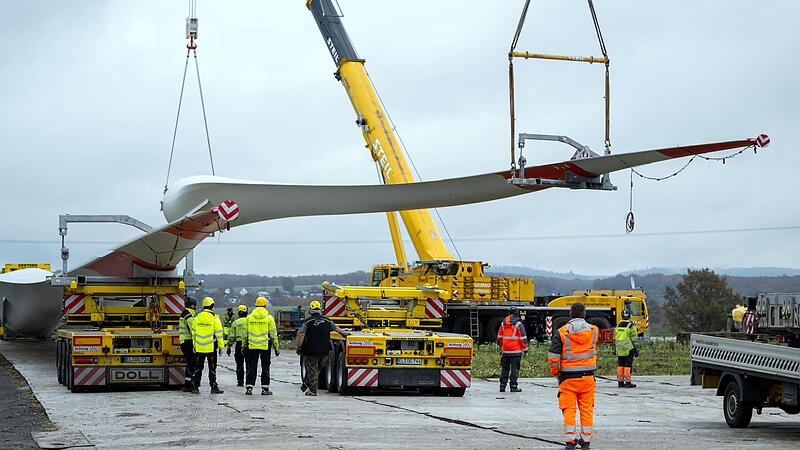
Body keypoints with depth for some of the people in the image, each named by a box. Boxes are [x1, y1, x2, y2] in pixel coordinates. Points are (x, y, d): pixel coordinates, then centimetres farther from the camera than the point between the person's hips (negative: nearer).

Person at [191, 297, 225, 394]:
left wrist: (194, 345, 19)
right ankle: (214, 387, 3)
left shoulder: (197, 317, 6)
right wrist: (221, 346, -1)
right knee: (212, 368, 2)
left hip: (199, 348, 4)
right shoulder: (214, 318, -7)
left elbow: (194, 333, 11)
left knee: (198, 368, 9)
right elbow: (219, 333, -7)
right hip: (211, 347, -4)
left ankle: (195, 387, 8)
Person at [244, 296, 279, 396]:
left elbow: (245, 334, 7)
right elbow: (273, 334, -1)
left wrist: (244, 346, 15)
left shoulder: (249, 317, 4)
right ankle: (265, 389, 5)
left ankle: (249, 388, 3)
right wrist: (276, 348, 5)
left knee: (252, 367, 6)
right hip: (265, 346, -2)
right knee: (265, 367, 5)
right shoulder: (269, 318, -2)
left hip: (252, 346, 2)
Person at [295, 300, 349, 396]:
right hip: (324, 351, 4)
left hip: (310, 351, -4)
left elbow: (301, 335, -12)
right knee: (317, 370, 17)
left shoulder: (307, 322, -6)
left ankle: (313, 390, 2)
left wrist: (299, 347, -5)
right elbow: (336, 328, 19)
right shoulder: (327, 321, 6)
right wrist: (344, 333, 36)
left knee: (312, 371, 2)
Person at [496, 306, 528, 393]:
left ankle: (502, 386, 12)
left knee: (504, 369, 11)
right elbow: (523, 338, -9)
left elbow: (499, 337, 15)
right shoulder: (518, 324, -8)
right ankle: (513, 387, -1)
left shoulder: (503, 323, 7)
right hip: (516, 351, -4)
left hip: (505, 351, 4)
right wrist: (525, 350, -2)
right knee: (514, 369, -1)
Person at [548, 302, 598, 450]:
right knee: (587, 409, 10)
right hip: (588, 377, 2)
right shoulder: (593, 330, -2)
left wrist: (556, 373, 5)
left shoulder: (562, 333, -9)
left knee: (569, 410, 4)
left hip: (568, 377, -2)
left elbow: (553, 358, -10)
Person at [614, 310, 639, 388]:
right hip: (628, 349, -5)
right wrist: (635, 349, -3)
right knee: (628, 365, -3)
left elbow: (615, 338, 13)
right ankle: (627, 382, -5)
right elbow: (634, 339, -9)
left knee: (620, 365, 10)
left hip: (619, 349, 5)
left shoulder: (618, 325, 9)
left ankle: (620, 382, 10)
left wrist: (615, 348, 19)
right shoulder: (631, 326, -7)